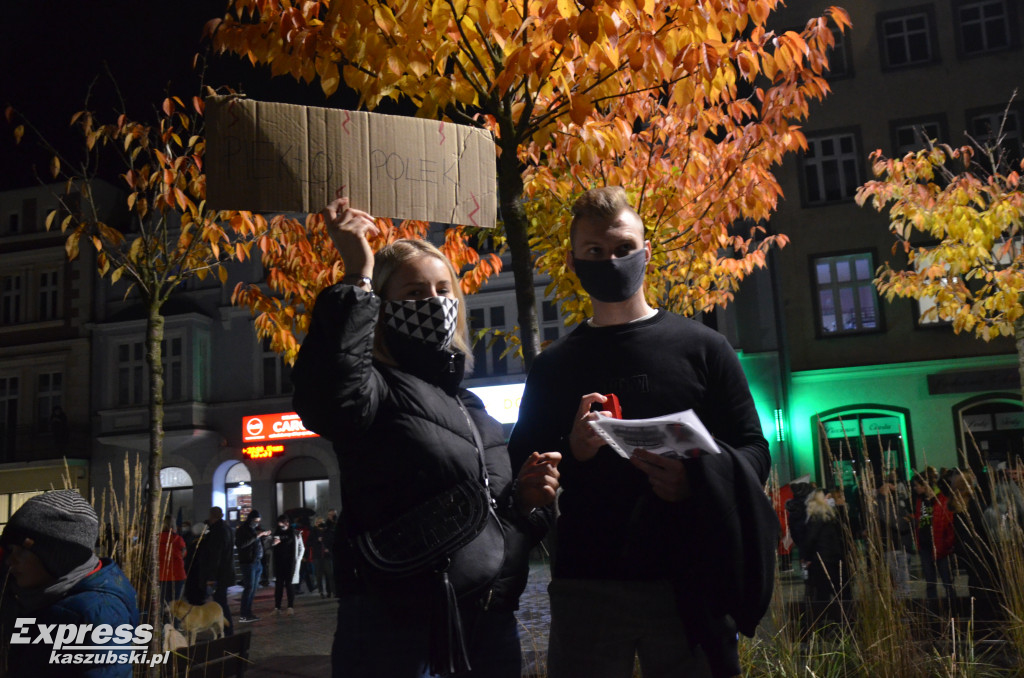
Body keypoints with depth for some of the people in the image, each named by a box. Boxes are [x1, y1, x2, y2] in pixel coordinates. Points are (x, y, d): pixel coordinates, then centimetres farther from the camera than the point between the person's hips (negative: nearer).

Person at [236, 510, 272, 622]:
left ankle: (248, 612, 12)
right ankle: (243, 615, -5)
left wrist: (265, 536, 6)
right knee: (249, 588, -8)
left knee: (254, 588, 7)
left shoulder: (255, 529, 16)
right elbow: (240, 544, -21)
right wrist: (256, 536, -22)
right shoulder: (242, 530, -6)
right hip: (248, 562, -7)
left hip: (258, 562, 7)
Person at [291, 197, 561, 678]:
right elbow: (329, 395, -32)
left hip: (491, 624, 7)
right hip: (396, 626, -7)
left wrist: (526, 498, 1)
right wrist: (357, 277, -22)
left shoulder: (472, 408, 16)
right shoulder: (380, 389, -6)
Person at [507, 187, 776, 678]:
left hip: (686, 584, -1)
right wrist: (571, 453, -10)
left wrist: (698, 479, -15)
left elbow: (754, 452, 6)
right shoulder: (553, 367, 12)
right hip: (585, 584, 1)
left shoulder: (702, 348, 7)